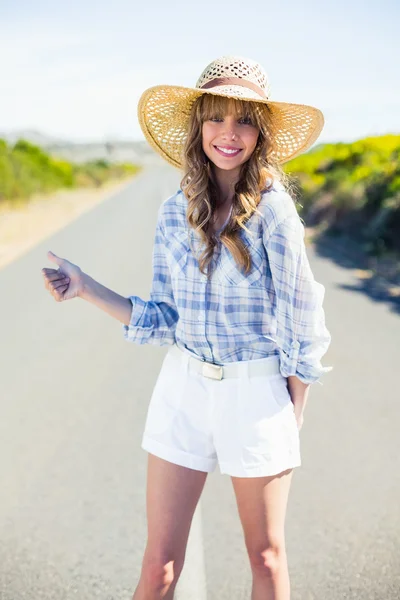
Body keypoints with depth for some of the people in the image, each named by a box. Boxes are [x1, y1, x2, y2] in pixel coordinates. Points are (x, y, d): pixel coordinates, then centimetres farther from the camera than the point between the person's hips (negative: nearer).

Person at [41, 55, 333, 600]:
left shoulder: (273, 210, -12)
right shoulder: (175, 213, 0)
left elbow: (300, 320, -7)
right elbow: (163, 320, 4)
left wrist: (293, 420, -3)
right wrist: (86, 288, -4)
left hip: (257, 393, -3)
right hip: (184, 389, 3)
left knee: (266, 556, 15)